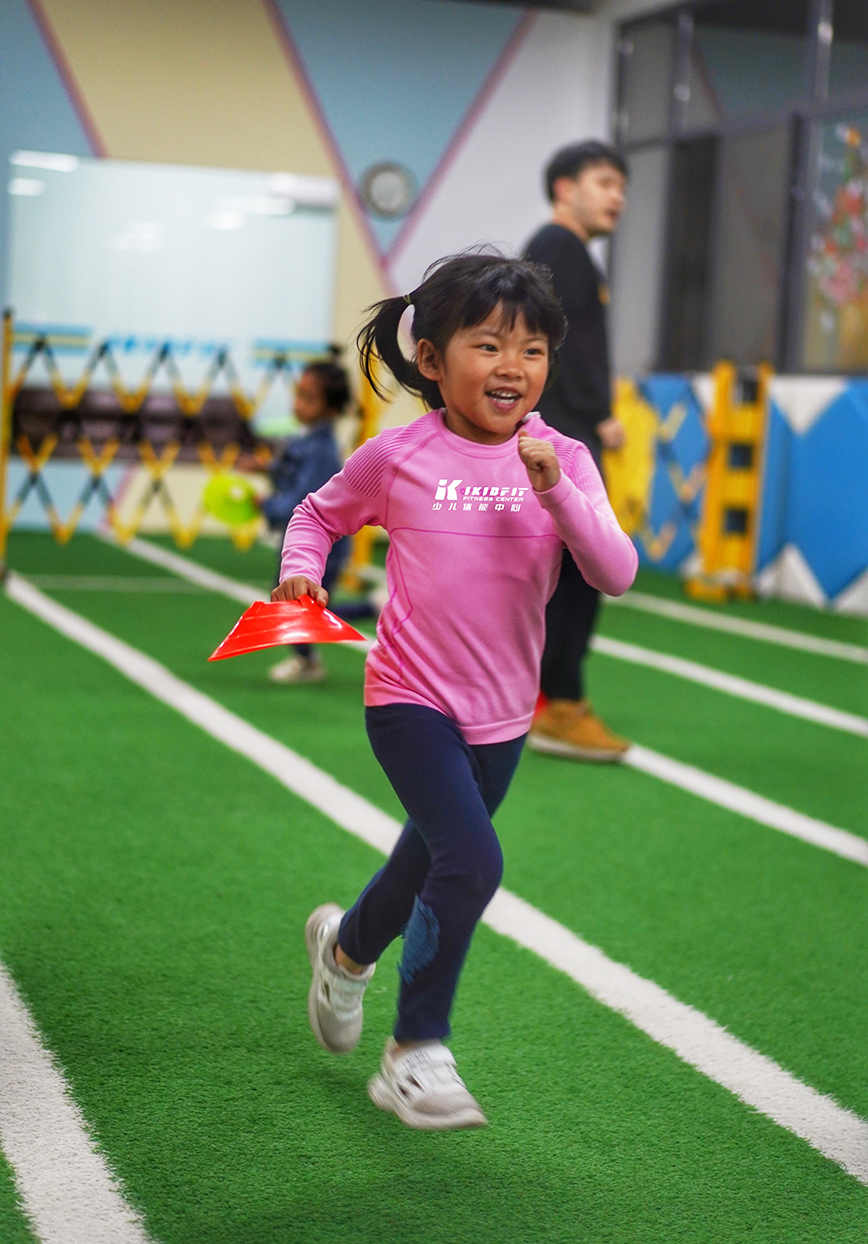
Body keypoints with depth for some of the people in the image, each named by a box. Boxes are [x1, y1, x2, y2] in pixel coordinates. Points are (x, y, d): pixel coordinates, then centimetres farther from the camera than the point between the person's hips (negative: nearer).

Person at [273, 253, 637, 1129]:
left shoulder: (562, 461, -4)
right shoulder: (400, 456, -8)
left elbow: (616, 575, -13)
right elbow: (319, 512, 9)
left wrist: (557, 494, -26)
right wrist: (301, 570, -10)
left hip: (503, 712, 4)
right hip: (410, 698, -4)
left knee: (431, 864, 21)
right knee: (473, 861, -20)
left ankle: (346, 945, 54)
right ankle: (415, 1052, -1)